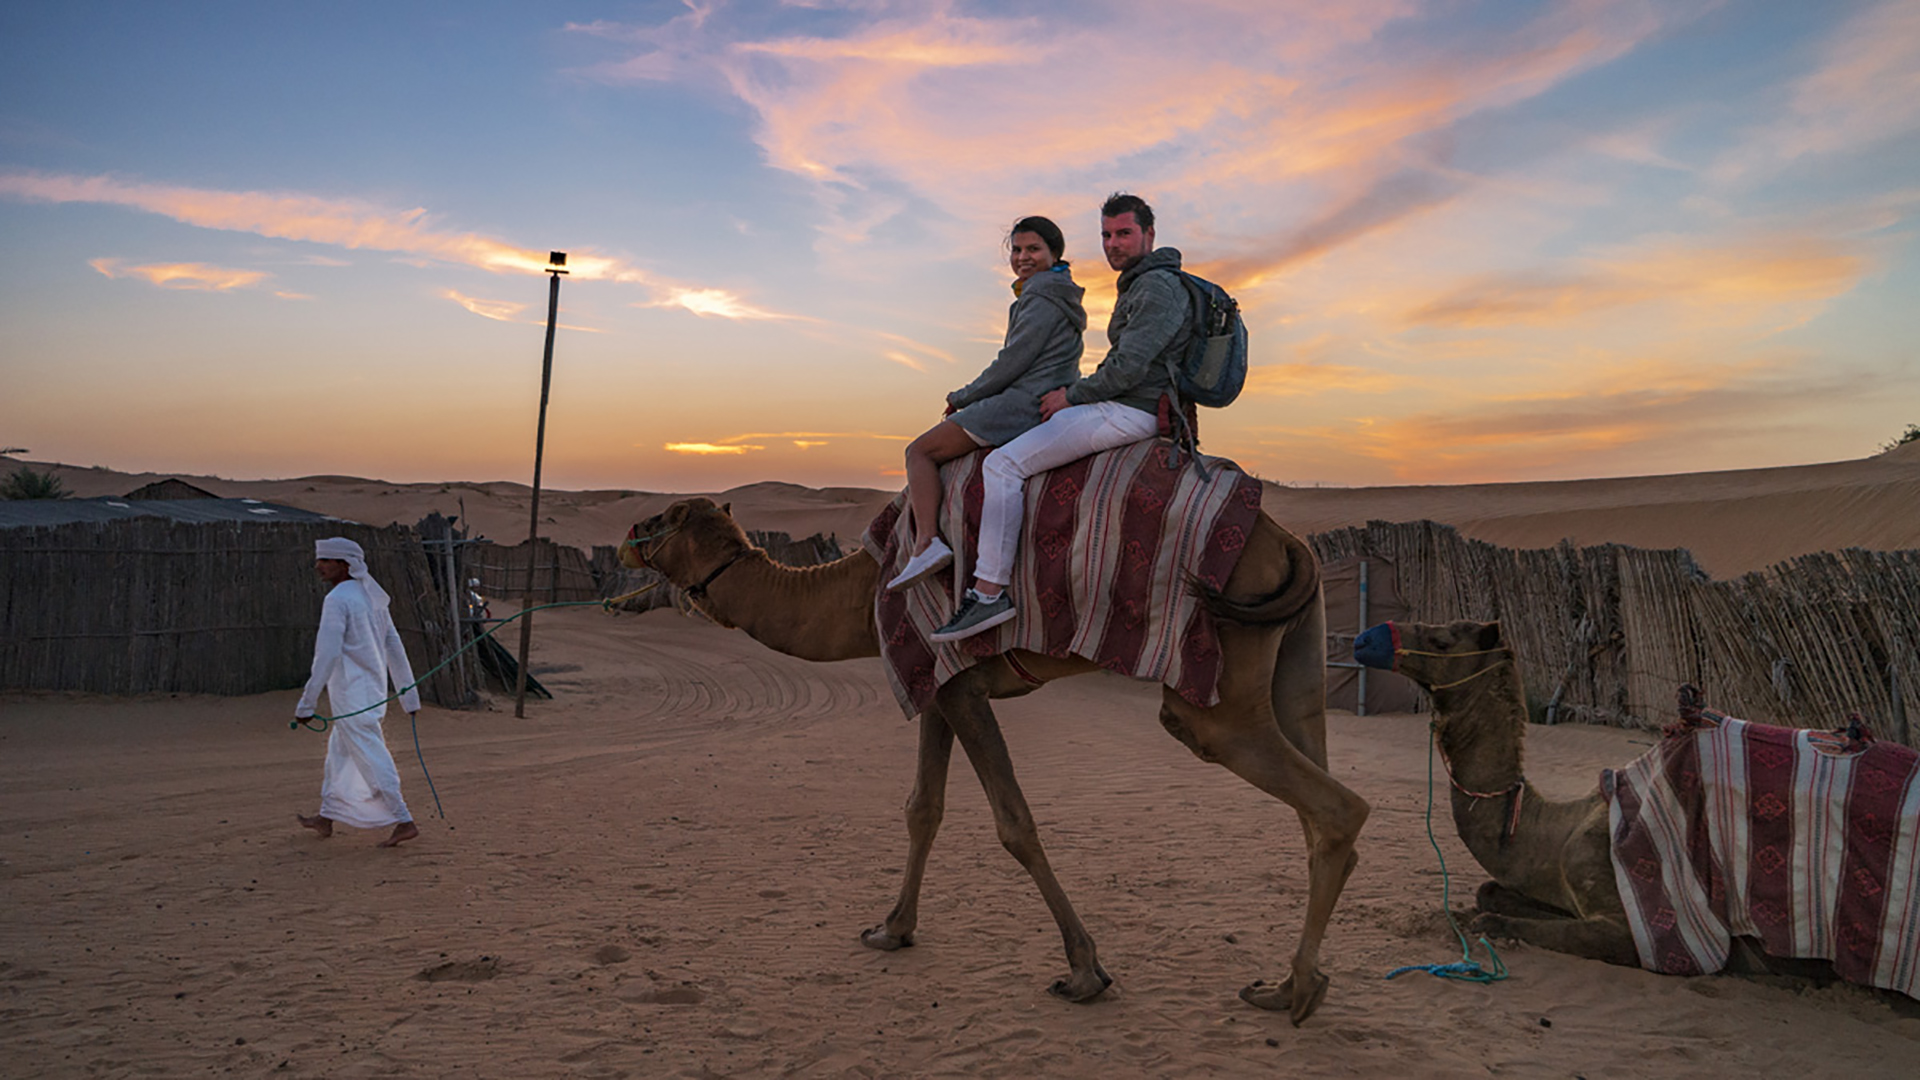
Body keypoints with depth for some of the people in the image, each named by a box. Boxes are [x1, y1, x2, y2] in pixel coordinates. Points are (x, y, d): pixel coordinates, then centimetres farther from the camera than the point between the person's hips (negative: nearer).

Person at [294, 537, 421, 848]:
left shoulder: (338, 600, -16)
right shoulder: (371, 597, 11)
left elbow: (327, 655, -21)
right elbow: (394, 645, 13)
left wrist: (307, 702, -17)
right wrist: (408, 694, 16)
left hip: (352, 697, -9)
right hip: (373, 691, 9)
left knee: (371, 759, -5)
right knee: (339, 752, 21)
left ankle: (404, 822, -4)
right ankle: (326, 817, 33)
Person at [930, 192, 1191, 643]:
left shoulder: (1159, 286, -13)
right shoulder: (1138, 288, 21)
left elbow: (1128, 367, -21)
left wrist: (1072, 395, -10)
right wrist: (1073, 391, 13)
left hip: (1128, 413, -11)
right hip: (1123, 408, 11)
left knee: (1004, 463, -18)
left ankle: (990, 592, -22)